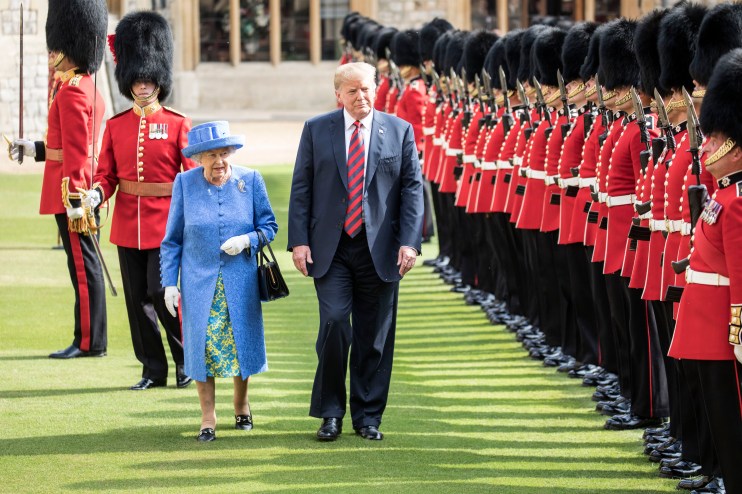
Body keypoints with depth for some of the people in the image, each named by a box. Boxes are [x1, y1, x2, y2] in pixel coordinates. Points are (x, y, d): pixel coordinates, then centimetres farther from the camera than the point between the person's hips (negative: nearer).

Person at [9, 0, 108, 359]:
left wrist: (74, 201, -22)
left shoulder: (71, 92, -16)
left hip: (72, 192, -10)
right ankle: (90, 340, 17)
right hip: (86, 190, 10)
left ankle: (88, 343, -1)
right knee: (86, 265, 12)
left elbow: (75, 152, -20)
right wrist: (35, 149, 21)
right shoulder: (88, 88, 14)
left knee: (82, 265, -5)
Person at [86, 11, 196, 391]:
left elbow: (193, 175, -4)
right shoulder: (116, 126, 7)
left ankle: (186, 358, 10)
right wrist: (96, 194, -16)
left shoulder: (178, 124, -2)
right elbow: (107, 174, 6)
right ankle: (153, 369, 15)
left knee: (160, 292, -10)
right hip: (127, 224, 4)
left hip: (165, 223, -4)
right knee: (137, 298, 6)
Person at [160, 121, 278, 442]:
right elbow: (172, 240, 3)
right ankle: (208, 418, 9)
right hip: (199, 282, -1)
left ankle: (241, 406, 31)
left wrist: (247, 240, -17)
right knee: (202, 346, -1)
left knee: (241, 342, 9)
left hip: (241, 282, 1)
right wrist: (170, 283, -2)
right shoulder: (185, 184, -2)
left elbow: (269, 226, 4)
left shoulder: (250, 181, -2)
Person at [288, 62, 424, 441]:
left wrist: (409, 242, -7)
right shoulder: (316, 130, 5)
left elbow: (413, 188, 3)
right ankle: (331, 412, 2)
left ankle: (368, 416, 15)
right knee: (334, 324, -12)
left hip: (379, 250, 1)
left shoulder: (400, 131, 5)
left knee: (375, 336, 4)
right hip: (330, 248, -1)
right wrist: (299, 241, -4)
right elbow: (301, 188, 5)